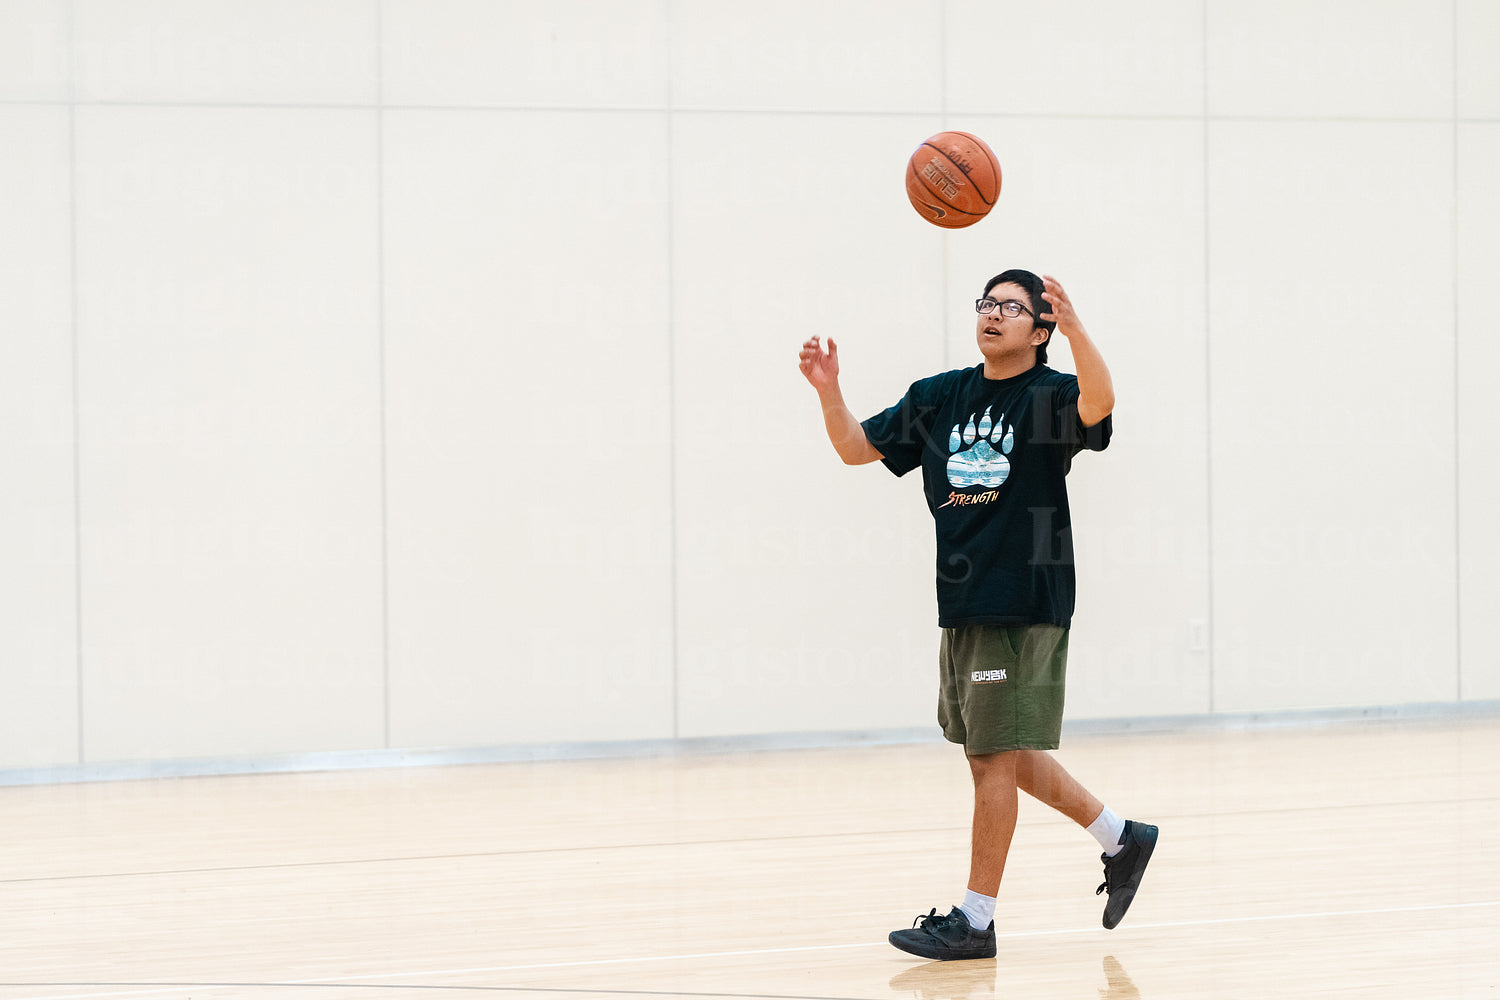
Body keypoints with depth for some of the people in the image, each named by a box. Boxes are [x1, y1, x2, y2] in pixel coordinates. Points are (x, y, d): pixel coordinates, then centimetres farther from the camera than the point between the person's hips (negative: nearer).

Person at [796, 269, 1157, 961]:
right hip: (962, 604, 7)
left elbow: (1097, 403, -31)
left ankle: (975, 920, 2)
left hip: (1025, 606, -7)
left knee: (995, 756, -5)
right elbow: (858, 449, 13)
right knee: (1004, 754, 17)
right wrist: (828, 390, -6)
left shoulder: (1050, 395, -8)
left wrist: (1075, 330, -47)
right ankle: (1120, 838, 33)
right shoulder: (939, 397, 10)